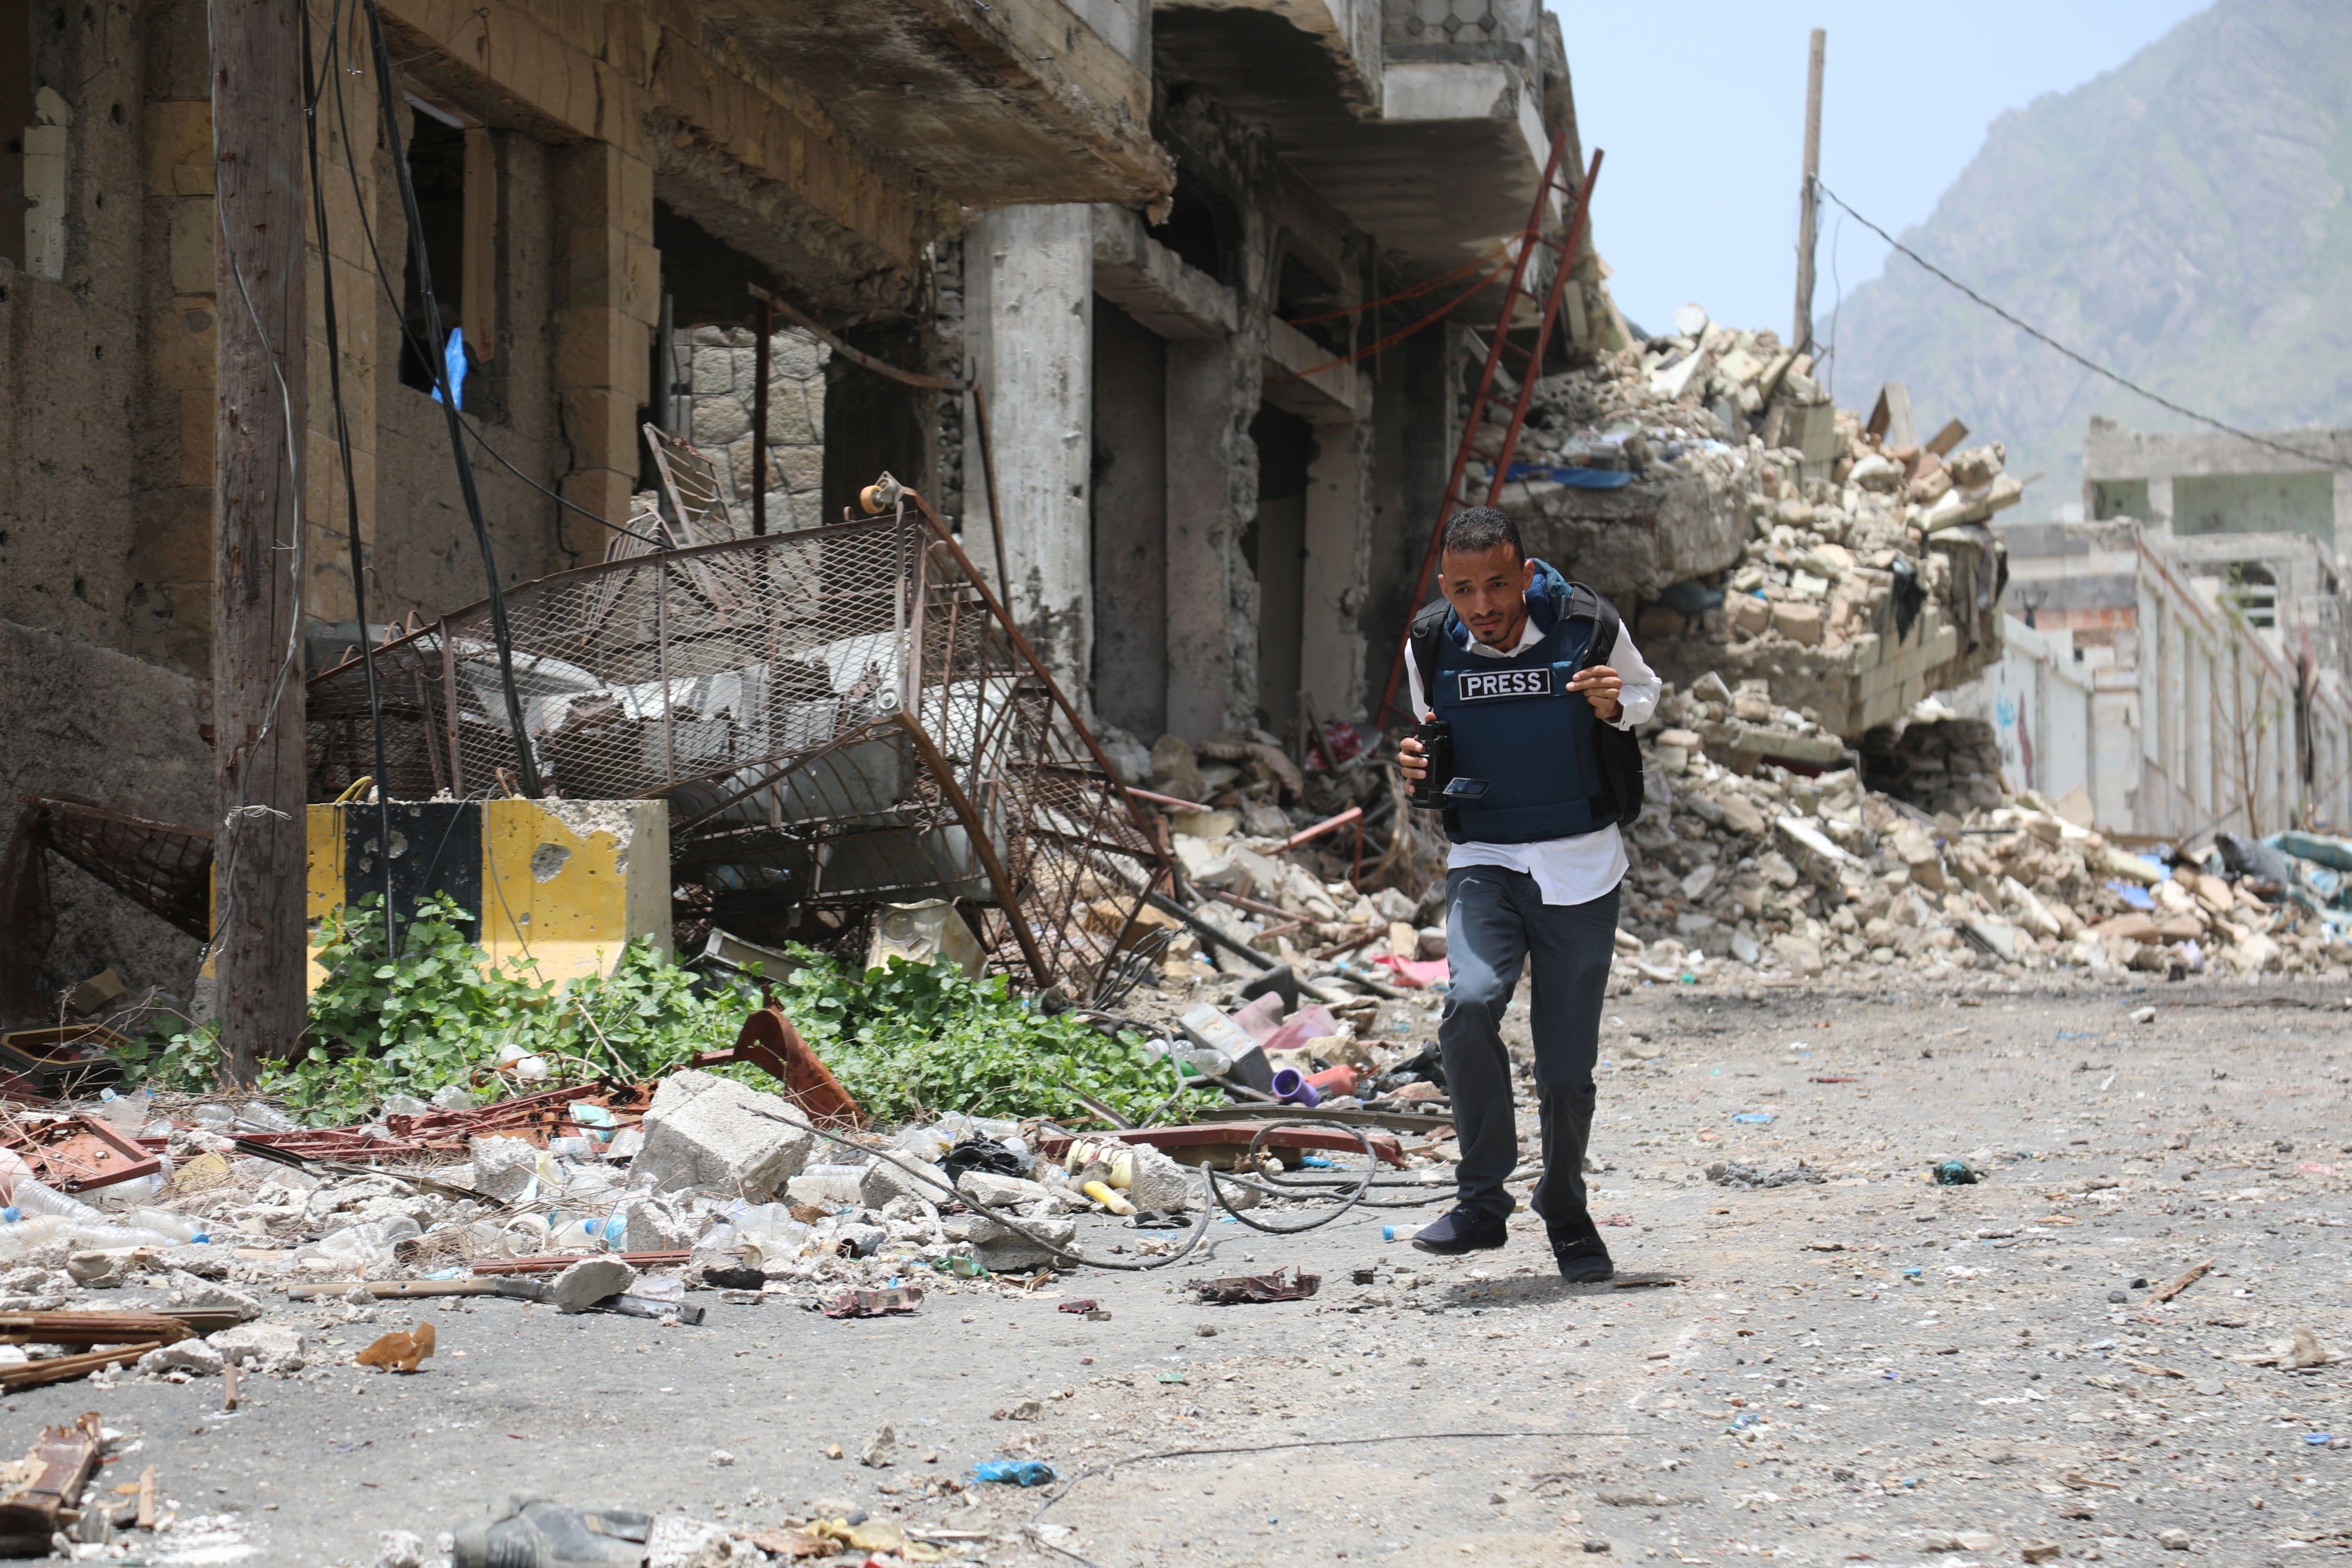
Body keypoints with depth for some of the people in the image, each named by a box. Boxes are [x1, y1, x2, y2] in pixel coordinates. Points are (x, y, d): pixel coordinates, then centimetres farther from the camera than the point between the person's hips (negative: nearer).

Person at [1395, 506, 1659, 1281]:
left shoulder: (1588, 626, -10)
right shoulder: (1430, 645, -5)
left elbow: (1645, 691, 9)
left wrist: (1613, 705, -14)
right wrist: (1417, 765, -10)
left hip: (1581, 867, -1)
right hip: (1483, 863, 1)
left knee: (1568, 1064, 4)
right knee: (1470, 1002, -26)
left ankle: (1566, 1212, 29)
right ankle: (1481, 1204, -14)